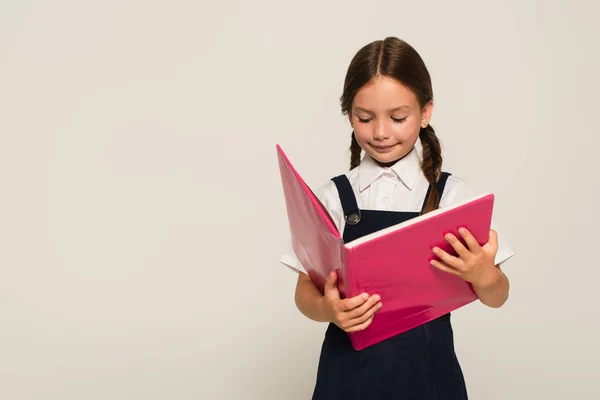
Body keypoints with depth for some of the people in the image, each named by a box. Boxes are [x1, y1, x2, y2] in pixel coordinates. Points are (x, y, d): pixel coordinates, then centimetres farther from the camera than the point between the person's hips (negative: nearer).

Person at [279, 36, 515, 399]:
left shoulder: (452, 195, -5)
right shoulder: (332, 199, -3)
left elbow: (497, 298, 0)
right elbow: (306, 291, 1)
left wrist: (484, 276, -22)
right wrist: (327, 309, -21)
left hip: (427, 369, 0)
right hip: (351, 370, 0)